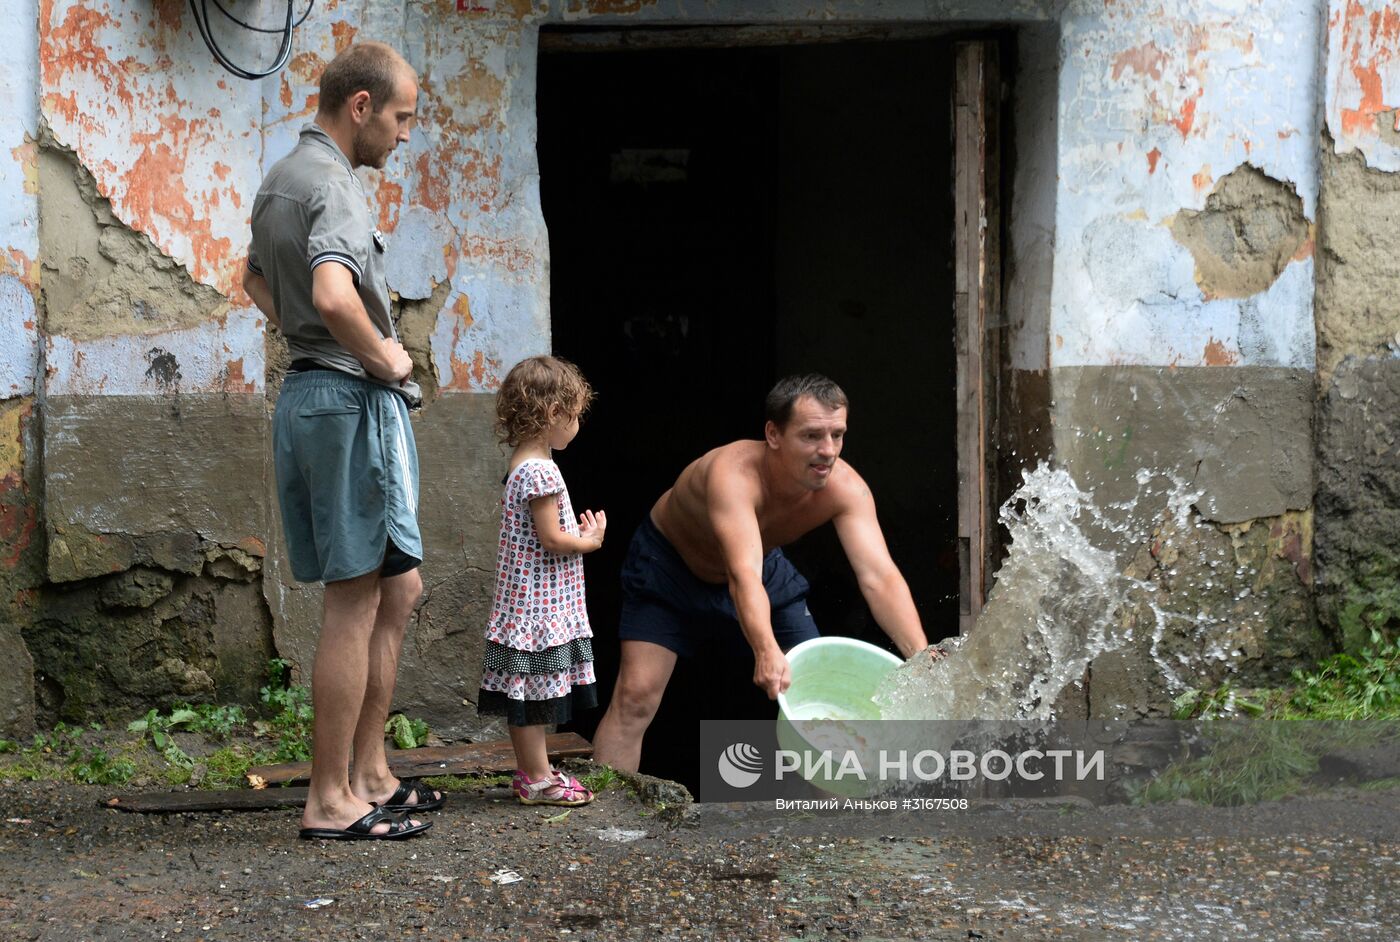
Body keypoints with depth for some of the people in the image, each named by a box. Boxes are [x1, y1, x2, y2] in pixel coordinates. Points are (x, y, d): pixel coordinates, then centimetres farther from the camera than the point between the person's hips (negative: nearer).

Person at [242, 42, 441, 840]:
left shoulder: (281, 180, 16)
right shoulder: (333, 186, -16)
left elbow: (259, 282, 34)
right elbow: (332, 295, -34)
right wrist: (382, 357, -17)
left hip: (309, 388, 10)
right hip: (354, 400, -10)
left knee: (399, 590, 17)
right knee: (356, 601, -5)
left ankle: (370, 774, 22)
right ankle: (331, 800, -2)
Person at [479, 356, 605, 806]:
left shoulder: (524, 466, 12)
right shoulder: (541, 472, -19)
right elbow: (551, 540, -20)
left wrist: (579, 531, 8)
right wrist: (591, 541, -6)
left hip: (529, 603, 10)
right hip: (540, 604, -10)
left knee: (528, 695, 15)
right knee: (532, 694, -3)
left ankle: (532, 771, 21)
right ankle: (537, 779, 3)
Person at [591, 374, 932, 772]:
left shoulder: (845, 488, -28)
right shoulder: (734, 474, -42)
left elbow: (879, 577, -36)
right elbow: (743, 575, -55)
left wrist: (921, 656, -52)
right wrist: (766, 652, -72)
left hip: (765, 564, 5)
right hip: (670, 562, -5)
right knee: (635, 697, -16)